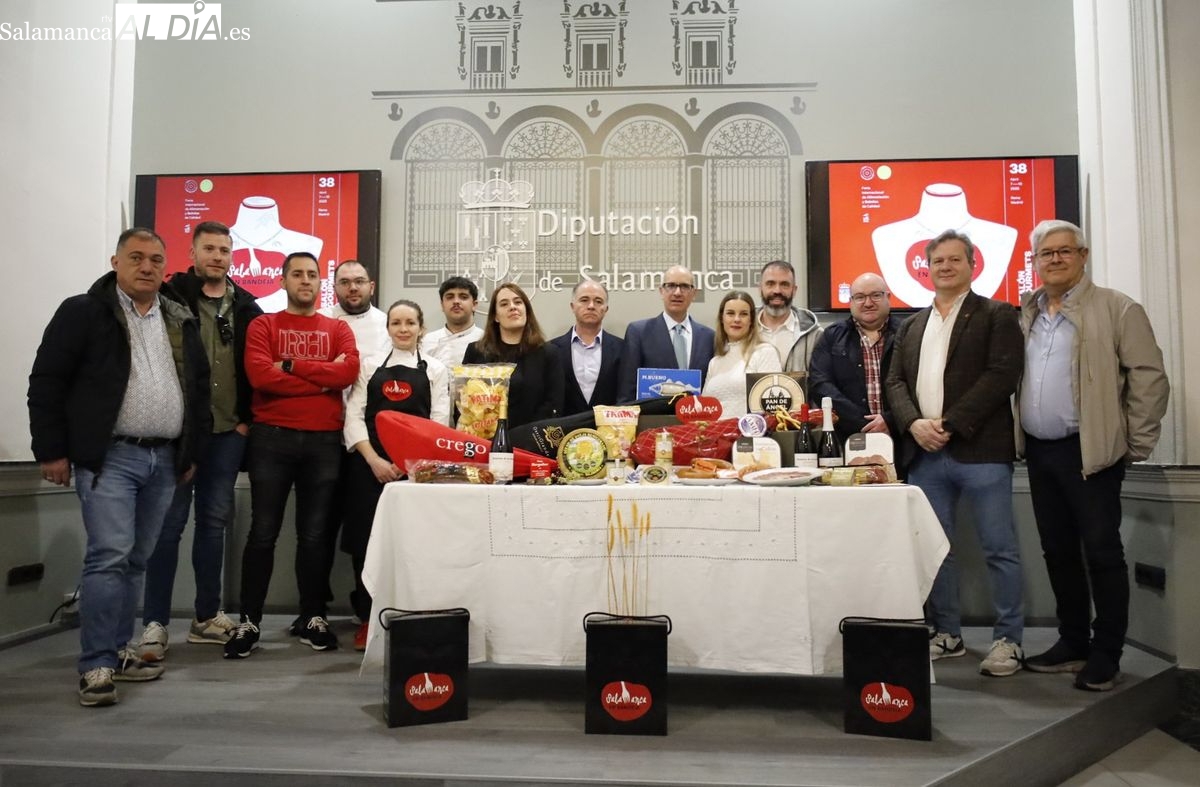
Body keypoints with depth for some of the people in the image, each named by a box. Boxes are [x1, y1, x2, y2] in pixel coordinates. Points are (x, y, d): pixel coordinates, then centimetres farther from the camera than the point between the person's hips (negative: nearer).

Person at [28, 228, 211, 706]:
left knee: (136, 561, 11)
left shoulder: (182, 322, 14)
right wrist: (52, 450, -7)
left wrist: (192, 451, 14)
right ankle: (96, 666, -2)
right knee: (109, 556, -11)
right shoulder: (82, 313, -1)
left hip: (164, 460, 5)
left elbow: (199, 388, 18)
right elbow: (46, 383, -3)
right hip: (108, 457, -5)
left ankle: (119, 650, 22)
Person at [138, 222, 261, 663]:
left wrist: (247, 419, 3)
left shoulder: (246, 308, 9)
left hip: (228, 432, 4)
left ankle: (206, 617, 20)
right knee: (169, 522, -1)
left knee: (214, 522, 10)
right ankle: (155, 623, 7)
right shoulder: (170, 297, -1)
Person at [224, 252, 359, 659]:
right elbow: (260, 374, -11)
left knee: (315, 534, 7)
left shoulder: (339, 329, 11)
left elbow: (349, 372, -8)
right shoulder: (263, 325, 7)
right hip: (271, 439, -1)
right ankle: (249, 622, 13)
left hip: (324, 442, 1)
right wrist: (322, 379, -9)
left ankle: (314, 618, 17)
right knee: (263, 532, 3)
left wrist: (291, 366, -9)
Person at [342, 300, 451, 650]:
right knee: (365, 539, 1)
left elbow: (439, 423, 0)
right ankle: (368, 618, 15)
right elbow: (353, 417, 3)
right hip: (369, 466, 2)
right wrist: (374, 460, -10)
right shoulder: (370, 367, 12)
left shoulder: (435, 370, 9)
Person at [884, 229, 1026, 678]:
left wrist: (951, 423, -16)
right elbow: (895, 381, 11)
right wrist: (915, 424, -8)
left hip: (980, 450, -5)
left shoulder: (997, 316, 3)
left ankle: (1007, 639, 14)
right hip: (924, 454, 5)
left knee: (999, 549, 1)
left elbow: (1002, 376, -9)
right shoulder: (912, 325, 19)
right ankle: (947, 633, 23)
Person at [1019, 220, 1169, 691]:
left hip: (1090, 451, -6)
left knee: (1101, 551, 0)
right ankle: (1073, 643, 25)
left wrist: (1136, 446, -8)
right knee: (1057, 551, 12)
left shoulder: (1117, 309, -4)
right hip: (1039, 452, 6)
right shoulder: (1026, 315, 12)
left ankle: (1106, 653, 12)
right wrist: (1018, 438, 8)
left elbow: (1149, 378, -7)